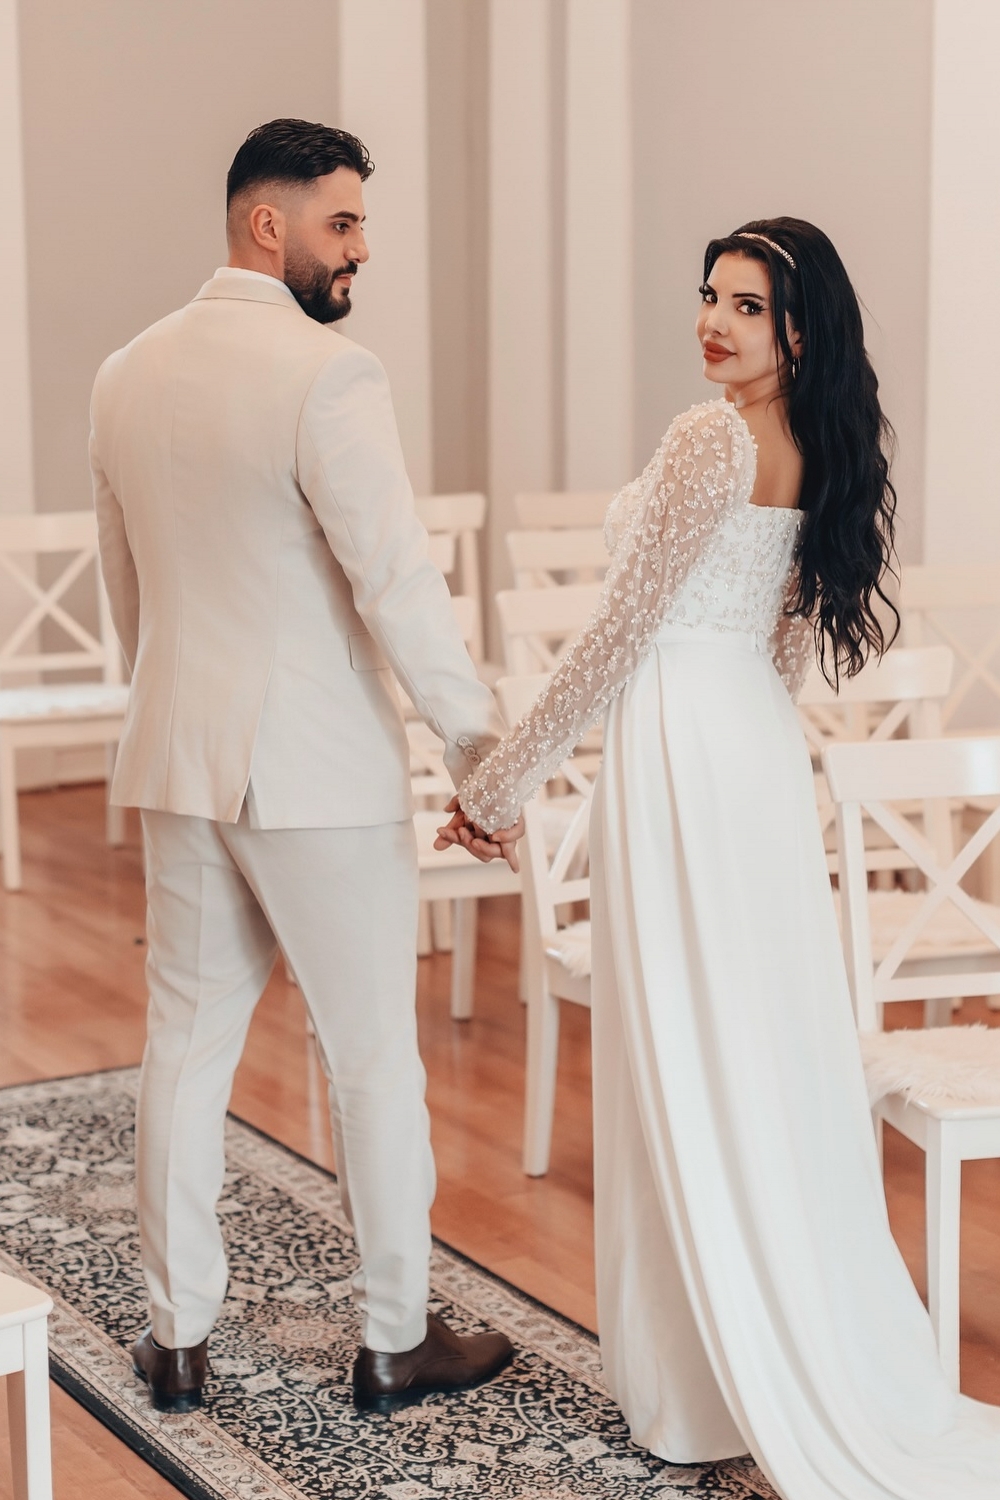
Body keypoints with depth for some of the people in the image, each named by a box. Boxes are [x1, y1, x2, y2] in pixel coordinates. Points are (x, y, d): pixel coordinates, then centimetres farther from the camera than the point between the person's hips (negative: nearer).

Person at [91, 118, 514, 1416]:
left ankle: (178, 1335, 21)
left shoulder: (127, 375, 7)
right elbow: (397, 583, -19)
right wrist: (481, 741, -10)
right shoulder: (329, 375, -16)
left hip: (177, 761, 7)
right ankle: (396, 1342, 18)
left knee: (188, 1043, 13)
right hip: (321, 769, -6)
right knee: (373, 1054, 6)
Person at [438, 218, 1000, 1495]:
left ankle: (701, 1381, 10)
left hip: (680, 751, -9)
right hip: (761, 747, 9)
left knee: (680, 1051, 0)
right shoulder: (822, 451, 9)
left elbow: (622, 632, -16)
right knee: (771, 1046, 14)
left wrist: (500, 782, -10)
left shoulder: (711, 437, -17)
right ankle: (817, 1343, 24)